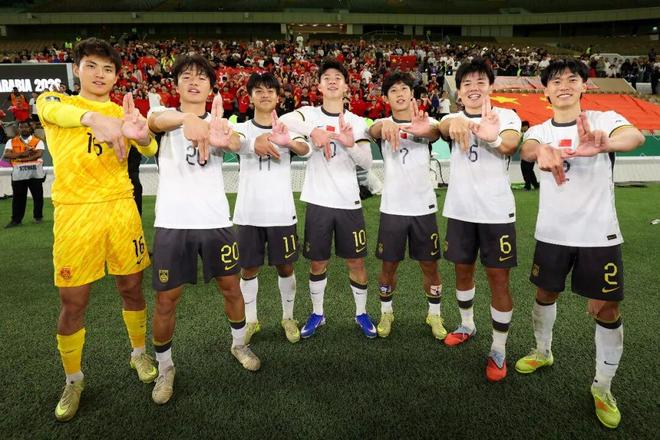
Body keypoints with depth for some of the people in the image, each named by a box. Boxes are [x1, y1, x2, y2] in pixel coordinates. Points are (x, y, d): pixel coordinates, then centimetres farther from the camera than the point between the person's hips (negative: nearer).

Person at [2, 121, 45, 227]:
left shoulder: (38, 141, 4)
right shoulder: (11, 142, 9)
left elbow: (38, 154, -13)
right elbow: (6, 155, -4)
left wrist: (20, 159, -15)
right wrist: (22, 154, -16)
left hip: (36, 174, -1)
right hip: (18, 175, 1)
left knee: (38, 196, 7)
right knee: (18, 198, 5)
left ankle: (38, 217, 21)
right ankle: (16, 220, 10)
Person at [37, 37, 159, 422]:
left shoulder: (123, 113, 10)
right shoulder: (56, 100, 5)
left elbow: (150, 149, -10)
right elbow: (51, 109, -21)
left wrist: (140, 133, -35)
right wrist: (95, 118, -43)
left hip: (121, 208, 2)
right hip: (74, 213, -2)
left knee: (131, 288, 11)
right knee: (73, 303, 4)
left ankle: (140, 354, 34)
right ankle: (74, 380, 25)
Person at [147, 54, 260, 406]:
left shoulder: (218, 123, 7)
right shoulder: (166, 115, 3)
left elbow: (236, 143, -19)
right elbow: (157, 120, -25)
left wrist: (225, 139, -46)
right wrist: (187, 118, -50)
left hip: (215, 220, 2)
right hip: (172, 222, -1)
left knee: (231, 287, 12)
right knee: (165, 300, 4)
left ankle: (239, 345, 37)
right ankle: (165, 368, 26)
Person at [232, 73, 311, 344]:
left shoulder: (288, 129, 3)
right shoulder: (242, 128, 2)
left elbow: (305, 150, -20)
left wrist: (288, 141, -45)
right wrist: (254, 143, -48)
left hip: (281, 212, 0)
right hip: (249, 213, 0)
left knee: (285, 267, 10)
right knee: (249, 269, 10)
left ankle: (288, 318, 29)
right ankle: (251, 321, 28)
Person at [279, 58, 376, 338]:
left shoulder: (356, 122, 6)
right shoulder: (310, 114, 0)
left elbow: (366, 162, -2)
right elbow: (284, 120, -21)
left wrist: (350, 144, -21)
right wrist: (313, 131, -36)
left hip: (349, 202, 1)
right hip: (318, 202, -1)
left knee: (356, 262, 8)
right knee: (318, 262, 10)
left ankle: (361, 313, 28)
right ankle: (317, 314, 29)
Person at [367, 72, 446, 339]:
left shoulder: (425, 123, 2)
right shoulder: (384, 124, 1)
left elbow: (436, 133, -23)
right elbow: (373, 130, -24)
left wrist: (426, 131, -50)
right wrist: (386, 125, -50)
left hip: (424, 207, 0)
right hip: (392, 208, 0)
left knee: (430, 266, 8)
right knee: (389, 265, 9)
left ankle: (434, 315, 27)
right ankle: (386, 313, 29)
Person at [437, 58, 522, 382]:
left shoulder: (507, 116, -2)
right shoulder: (455, 118, 6)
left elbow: (510, 145, -25)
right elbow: (444, 126, -21)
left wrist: (493, 138, -50)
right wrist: (456, 122, -47)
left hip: (496, 211, -3)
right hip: (459, 210, 3)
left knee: (498, 278, 1)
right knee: (463, 270, 15)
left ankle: (499, 349, 13)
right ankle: (467, 325, 38)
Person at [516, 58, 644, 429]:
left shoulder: (605, 120, -5)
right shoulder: (540, 131, 2)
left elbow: (636, 137, -27)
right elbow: (526, 149, -21)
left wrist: (604, 144, -52)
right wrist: (544, 151, -48)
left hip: (599, 234, -2)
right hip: (552, 233, 2)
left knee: (607, 310, 3)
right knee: (546, 295, 16)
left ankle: (603, 387, 22)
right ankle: (543, 352, 41)